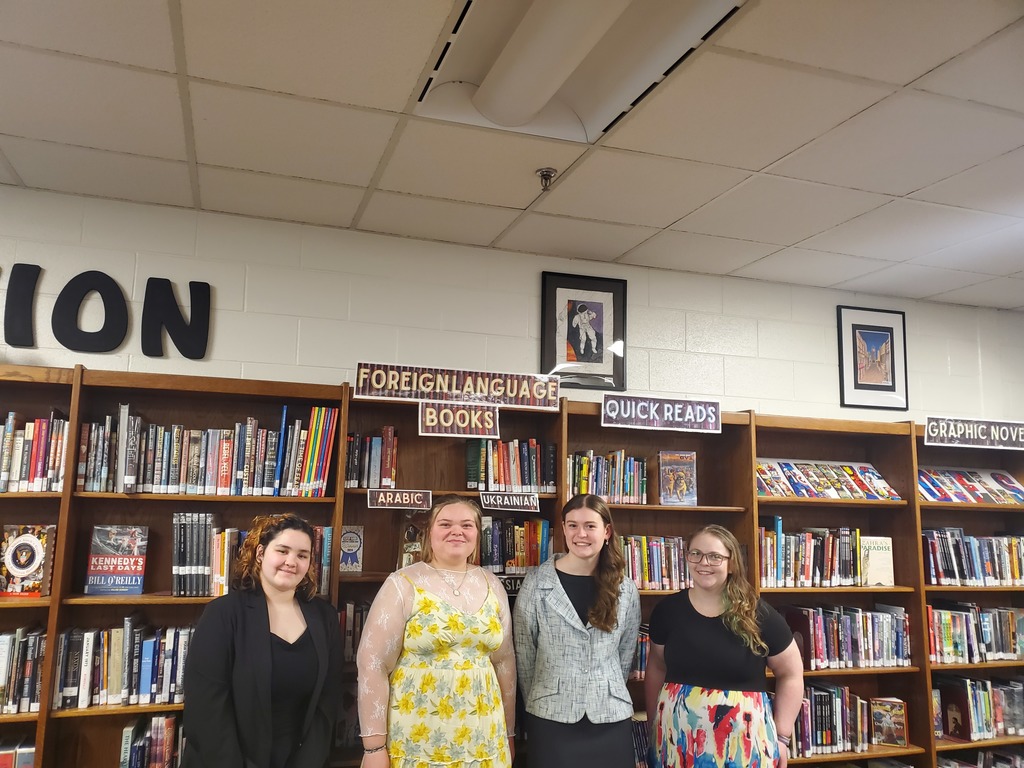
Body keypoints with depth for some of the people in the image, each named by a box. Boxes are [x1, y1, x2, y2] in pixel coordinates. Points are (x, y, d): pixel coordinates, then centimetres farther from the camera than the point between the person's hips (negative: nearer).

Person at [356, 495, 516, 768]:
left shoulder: (492, 585, 4)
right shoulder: (403, 584, -9)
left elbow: (505, 661, 10)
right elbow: (372, 664, -10)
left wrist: (509, 733, 13)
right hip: (416, 740, -3)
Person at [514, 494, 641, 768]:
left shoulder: (626, 590, 1)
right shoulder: (536, 584, -7)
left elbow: (626, 655, 10)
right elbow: (524, 653, 0)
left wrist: (606, 695, 9)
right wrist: (538, 703, 4)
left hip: (611, 718, 2)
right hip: (552, 717, -2)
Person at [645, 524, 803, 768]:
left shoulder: (759, 614, -7)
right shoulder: (667, 610, -2)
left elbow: (791, 675, 3)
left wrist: (781, 736, -1)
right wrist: (654, 725, 7)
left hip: (743, 740, -1)